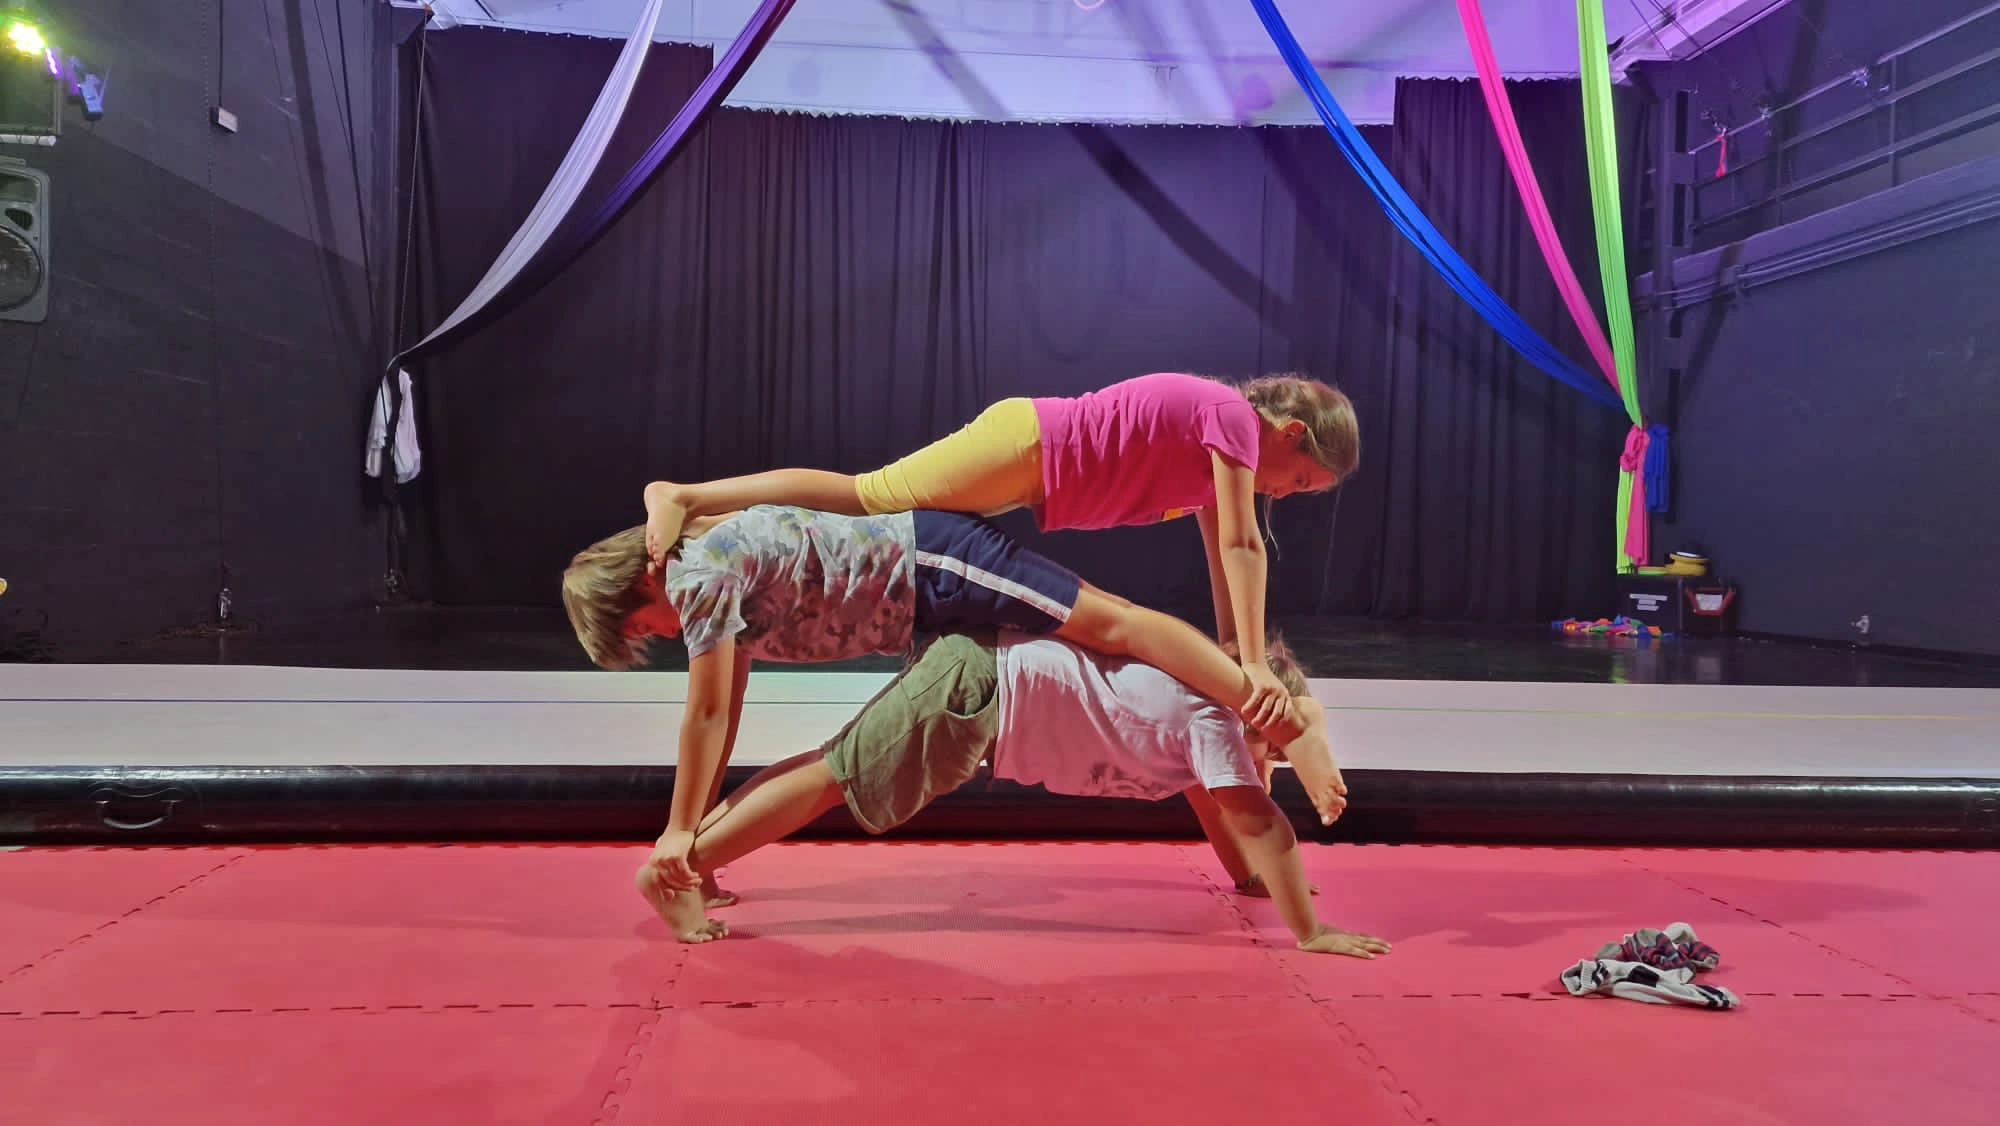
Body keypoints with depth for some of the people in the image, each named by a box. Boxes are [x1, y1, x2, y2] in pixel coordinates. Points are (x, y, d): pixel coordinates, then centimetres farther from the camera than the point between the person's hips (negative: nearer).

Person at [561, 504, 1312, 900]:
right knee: (1095, 639, 7)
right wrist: (702, 818, 21)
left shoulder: (698, 573, -15)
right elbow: (725, 714, 19)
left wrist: (680, 830, -7)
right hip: (928, 602, 10)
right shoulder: (716, 581, 15)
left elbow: (705, 715, -15)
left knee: (1109, 625, -16)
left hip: (933, 564, -10)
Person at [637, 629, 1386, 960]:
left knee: (837, 771, 15)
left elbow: (1210, 802, 31)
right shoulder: (1213, 718, -10)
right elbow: (1258, 823, -17)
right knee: (834, 778, -6)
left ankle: (695, 852, 25)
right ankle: (675, 869, 0)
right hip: (978, 688, -9)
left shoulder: (1201, 699, 17)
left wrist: (1251, 879, 32)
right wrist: (1309, 930, -12)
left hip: (980, 679, 9)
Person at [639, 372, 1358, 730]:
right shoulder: (1234, 417, -14)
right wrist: (1253, 663, -20)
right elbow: (1242, 545, -20)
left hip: (1028, 473, 9)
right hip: (1022, 447, -9)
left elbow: (1222, 553, 17)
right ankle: (682, 498, -5)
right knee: (865, 500, -9)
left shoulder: (1218, 445, 15)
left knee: (866, 509, 10)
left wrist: (1233, 656, 15)